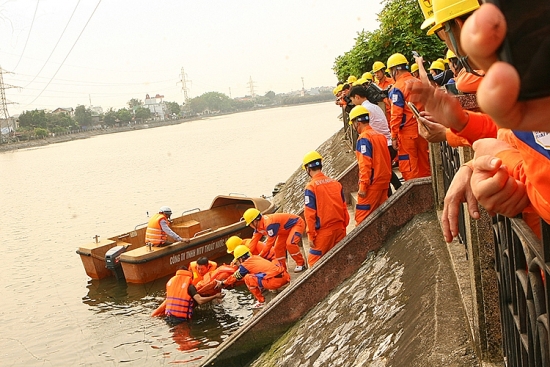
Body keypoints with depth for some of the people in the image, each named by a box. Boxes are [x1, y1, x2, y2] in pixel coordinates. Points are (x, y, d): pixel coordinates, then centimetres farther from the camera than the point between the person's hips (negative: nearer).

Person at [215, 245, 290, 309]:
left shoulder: (245, 265, 6)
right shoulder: (256, 257, 24)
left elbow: (235, 277, 20)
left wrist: (223, 283, 37)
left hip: (275, 281, -7)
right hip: (285, 277, 7)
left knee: (247, 278, 2)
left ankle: (261, 301, 7)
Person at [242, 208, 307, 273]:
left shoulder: (269, 224, -37)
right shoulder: (258, 226, -9)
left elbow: (270, 242, -31)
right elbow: (254, 240, -6)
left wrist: (260, 256, -22)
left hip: (297, 223, -10)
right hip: (286, 229, 10)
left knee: (290, 243, -28)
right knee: (278, 248, 2)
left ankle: (301, 264, -9)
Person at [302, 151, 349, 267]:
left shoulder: (311, 187, -11)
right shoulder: (336, 183, 3)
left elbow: (310, 214, -12)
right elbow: (344, 207, 9)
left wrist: (311, 235, -6)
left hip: (324, 231, -5)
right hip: (340, 228, 6)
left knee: (314, 261, 5)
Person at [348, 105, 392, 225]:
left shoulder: (364, 138, -13)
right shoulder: (380, 136, 11)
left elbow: (365, 164, -18)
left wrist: (363, 186, -16)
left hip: (372, 183, -8)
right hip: (384, 181, 8)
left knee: (361, 217, -5)